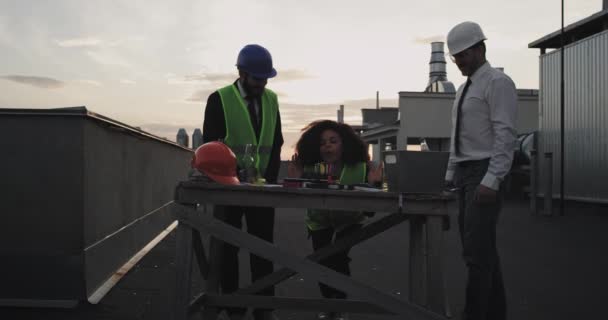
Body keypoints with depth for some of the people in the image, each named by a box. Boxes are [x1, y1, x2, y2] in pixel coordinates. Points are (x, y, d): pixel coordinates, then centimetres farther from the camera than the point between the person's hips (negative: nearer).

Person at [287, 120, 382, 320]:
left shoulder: (360, 168, -28)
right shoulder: (309, 168, -24)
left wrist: (372, 184, -43)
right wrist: (295, 181, -36)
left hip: (349, 221, -1)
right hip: (319, 221, 2)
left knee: (339, 259, -16)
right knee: (321, 261, -4)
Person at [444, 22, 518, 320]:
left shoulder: (497, 82, -8)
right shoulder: (464, 88, 19)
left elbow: (505, 135, -17)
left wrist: (491, 180, -23)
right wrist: (449, 176, 17)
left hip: (485, 174, -9)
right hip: (464, 173, 9)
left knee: (477, 252, -10)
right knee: (483, 250, 12)